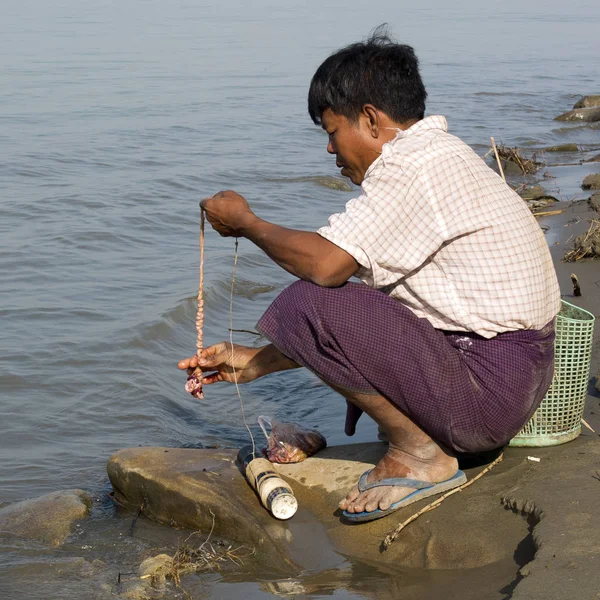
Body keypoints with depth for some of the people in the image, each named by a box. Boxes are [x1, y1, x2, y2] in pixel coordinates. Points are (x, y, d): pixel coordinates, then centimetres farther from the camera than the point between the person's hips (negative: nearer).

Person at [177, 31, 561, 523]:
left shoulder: (415, 164, -16)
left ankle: (420, 454, -6)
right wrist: (255, 363, 17)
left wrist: (244, 221, -5)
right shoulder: (436, 158, 17)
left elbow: (324, 263, -26)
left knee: (304, 305, -17)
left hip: (489, 385, -10)